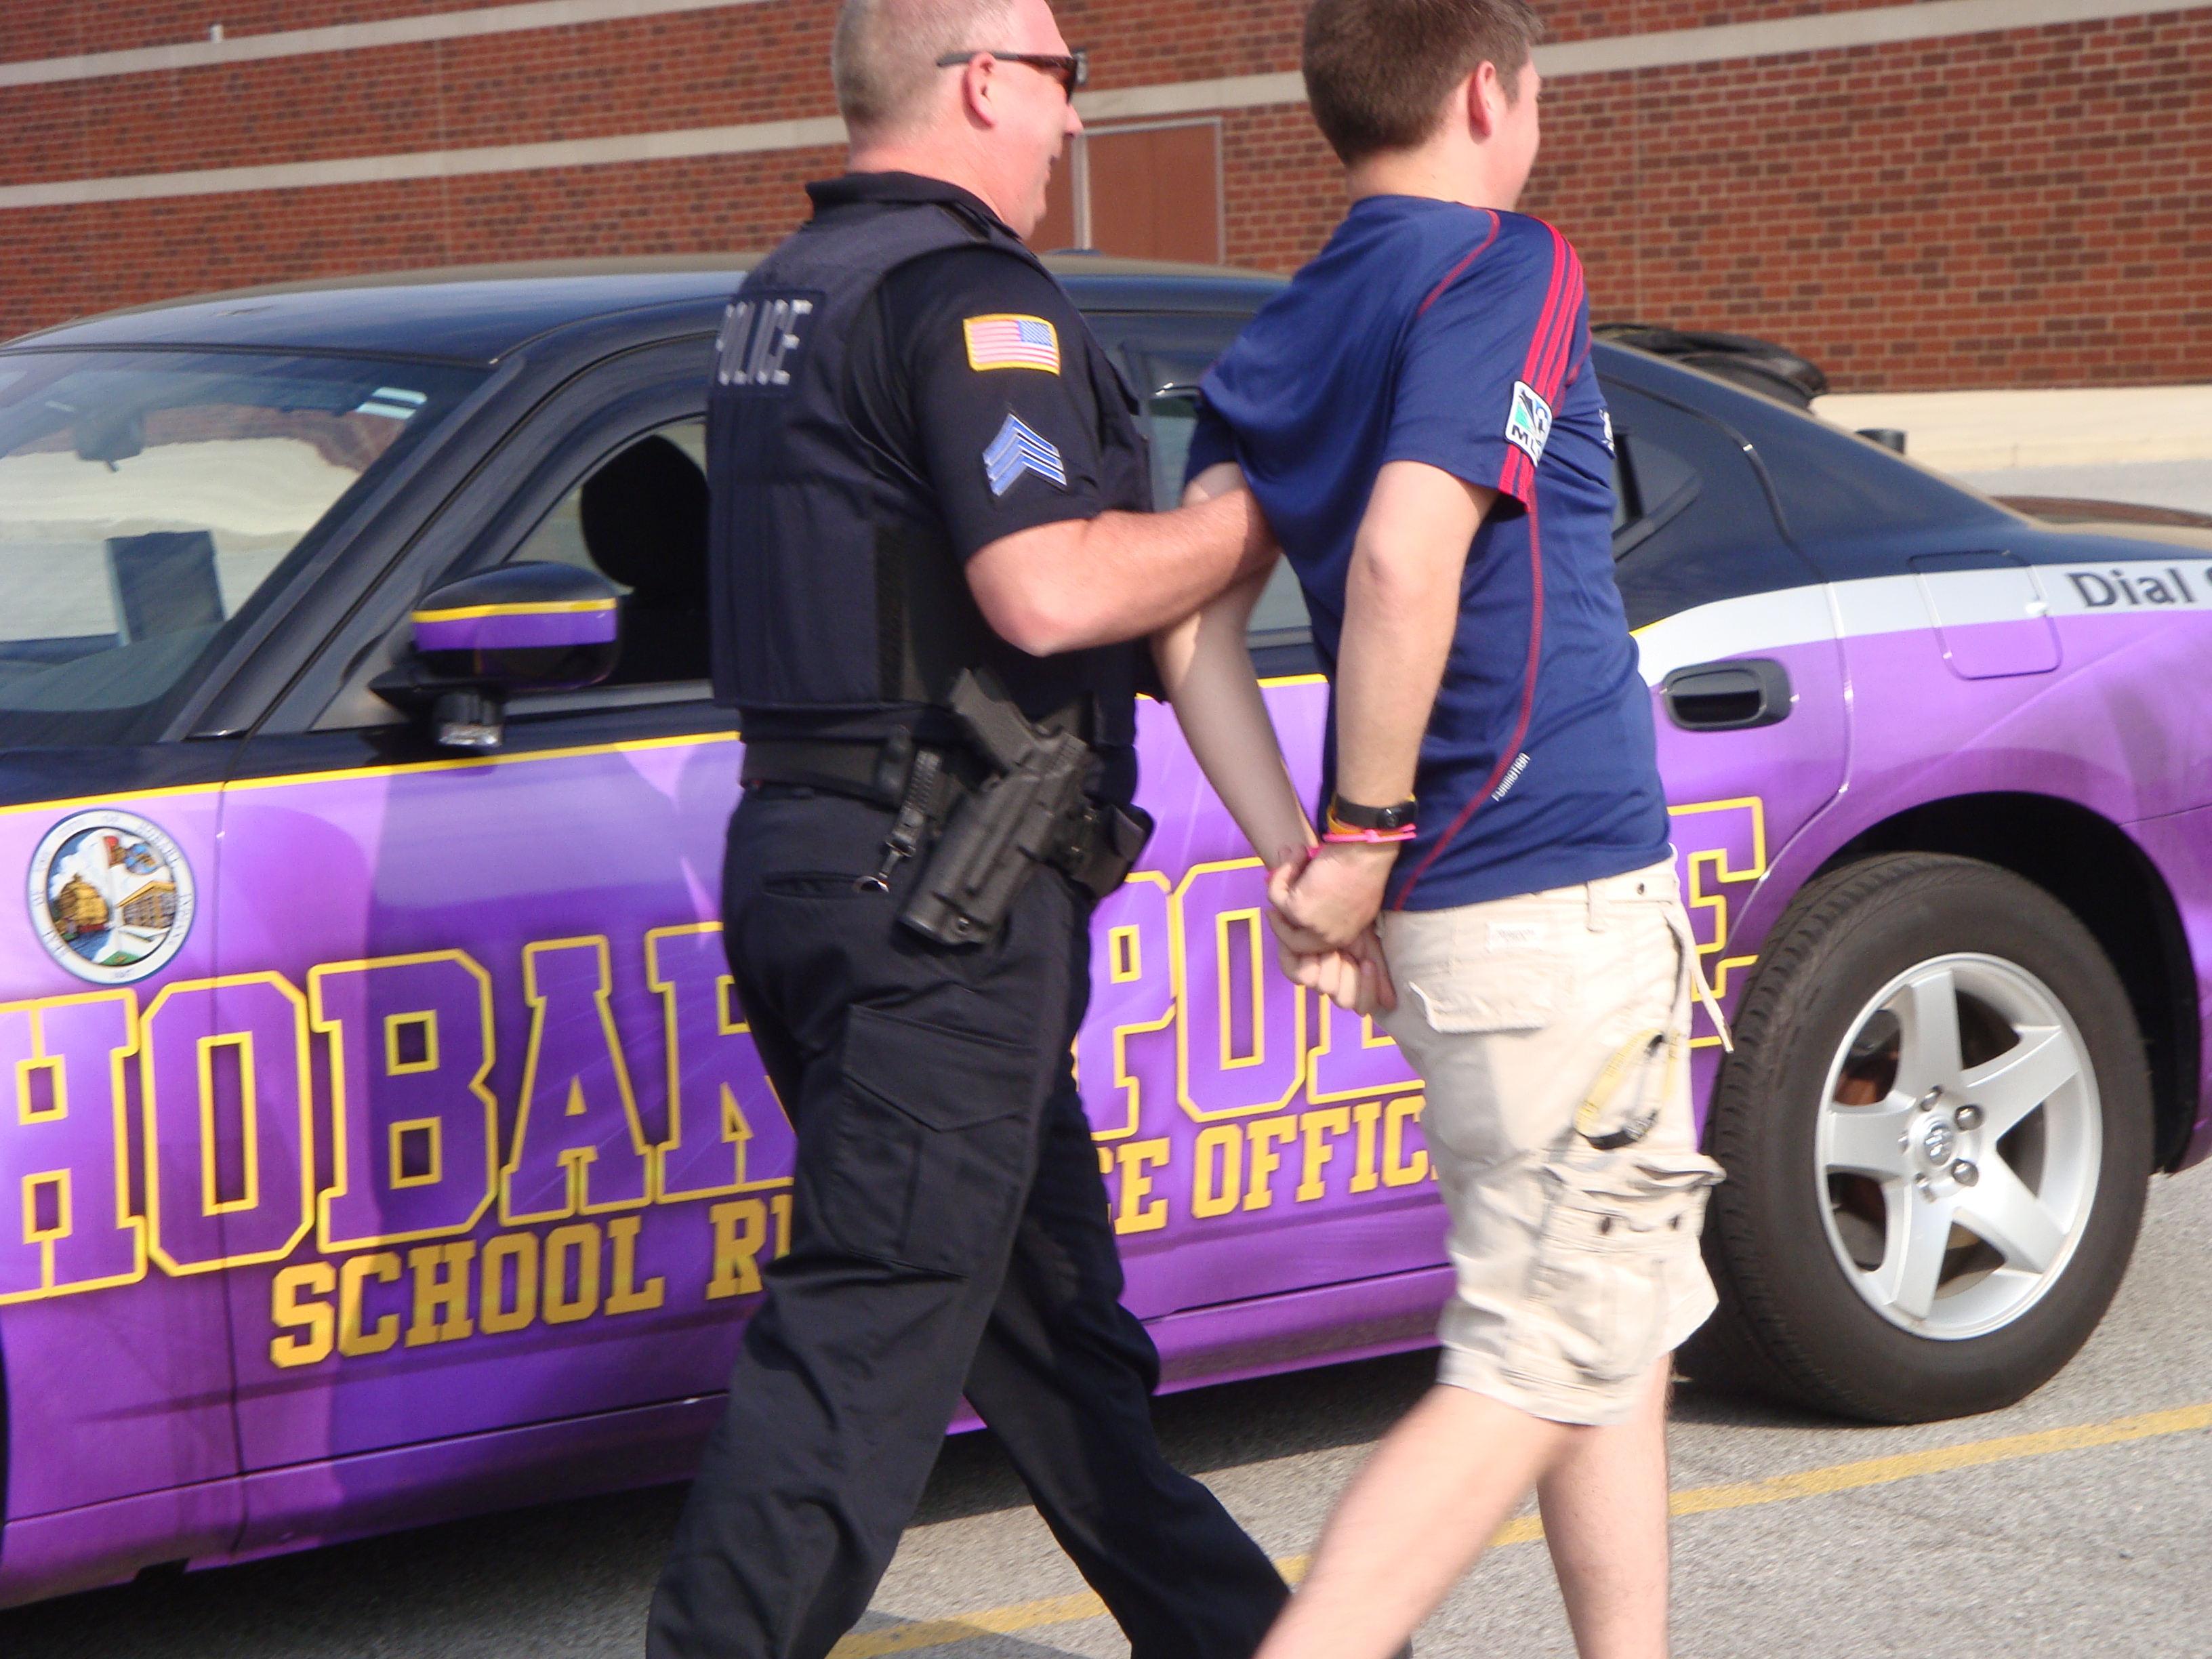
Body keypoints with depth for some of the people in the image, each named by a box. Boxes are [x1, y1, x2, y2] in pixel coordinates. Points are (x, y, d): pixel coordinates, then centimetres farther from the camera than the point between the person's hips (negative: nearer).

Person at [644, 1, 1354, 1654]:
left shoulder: (789, 291, 16)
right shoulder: (966, 293, -14)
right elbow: (1051, 590, -25)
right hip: (941, 893, -10)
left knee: (1045, 1289, 18)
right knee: (870, 1336, -7)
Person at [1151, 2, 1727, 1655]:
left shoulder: (1277, 343, 13)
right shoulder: (1506, 271, -10)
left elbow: (1190, 618, 6)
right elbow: (1406, 557, -24)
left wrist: (1295, 855, 0)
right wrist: (1368, 833, -15)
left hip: (1441, 910, 9)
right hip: (1560, 895, -9)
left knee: (1620, 1330, 19)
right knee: (1537, 1369, -5)